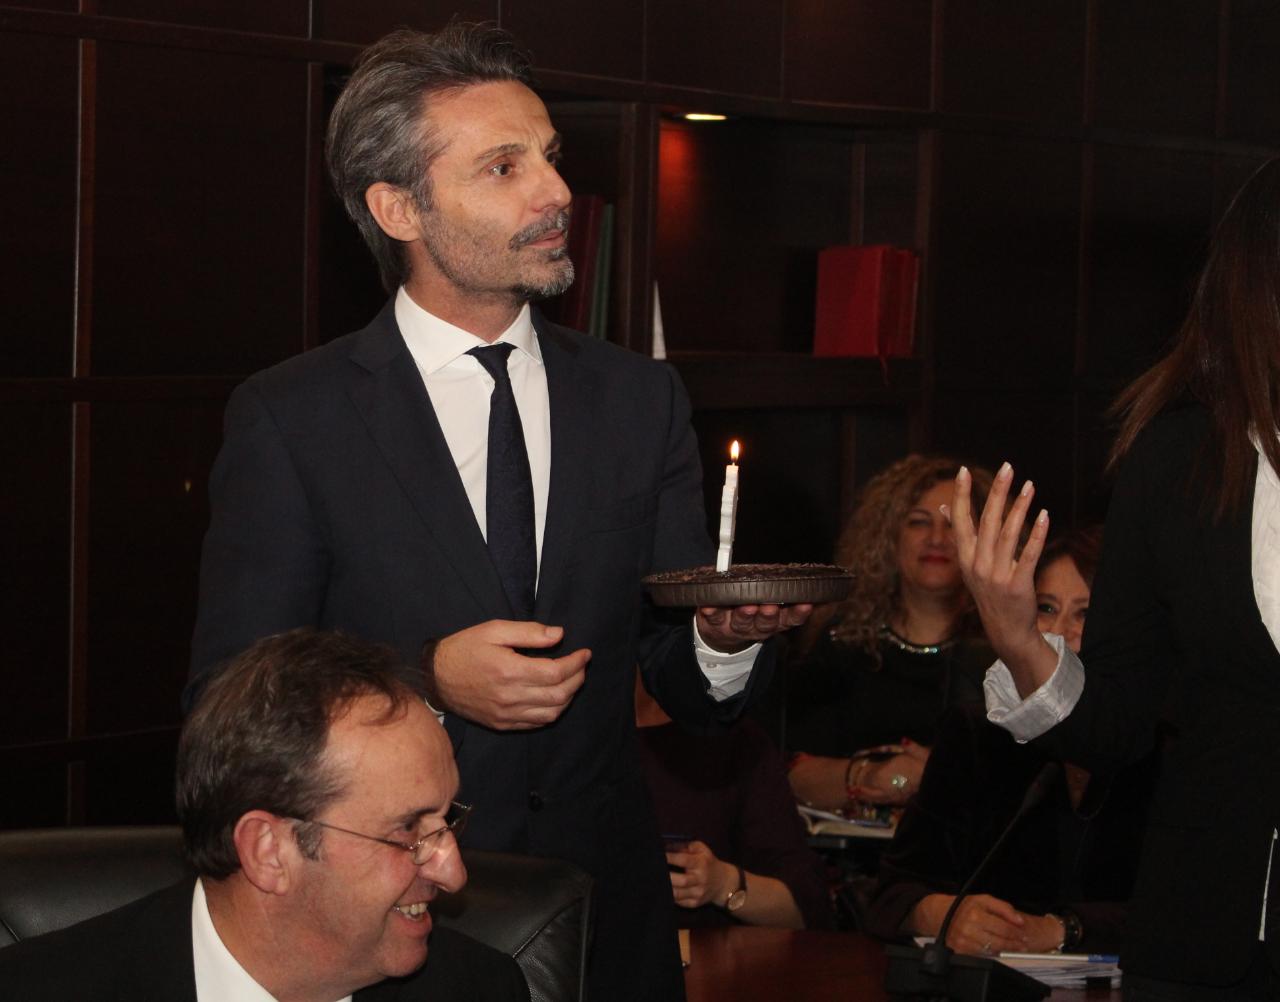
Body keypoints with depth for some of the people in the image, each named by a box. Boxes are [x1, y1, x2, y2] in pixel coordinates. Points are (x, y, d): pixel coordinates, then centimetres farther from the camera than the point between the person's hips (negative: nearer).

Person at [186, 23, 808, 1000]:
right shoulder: (289, 420, -7)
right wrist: (428, 681, -22)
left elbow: (687, 688, 6)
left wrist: (726, 638, -17)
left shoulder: (640, 397, 5)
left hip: (610, 919, 4)